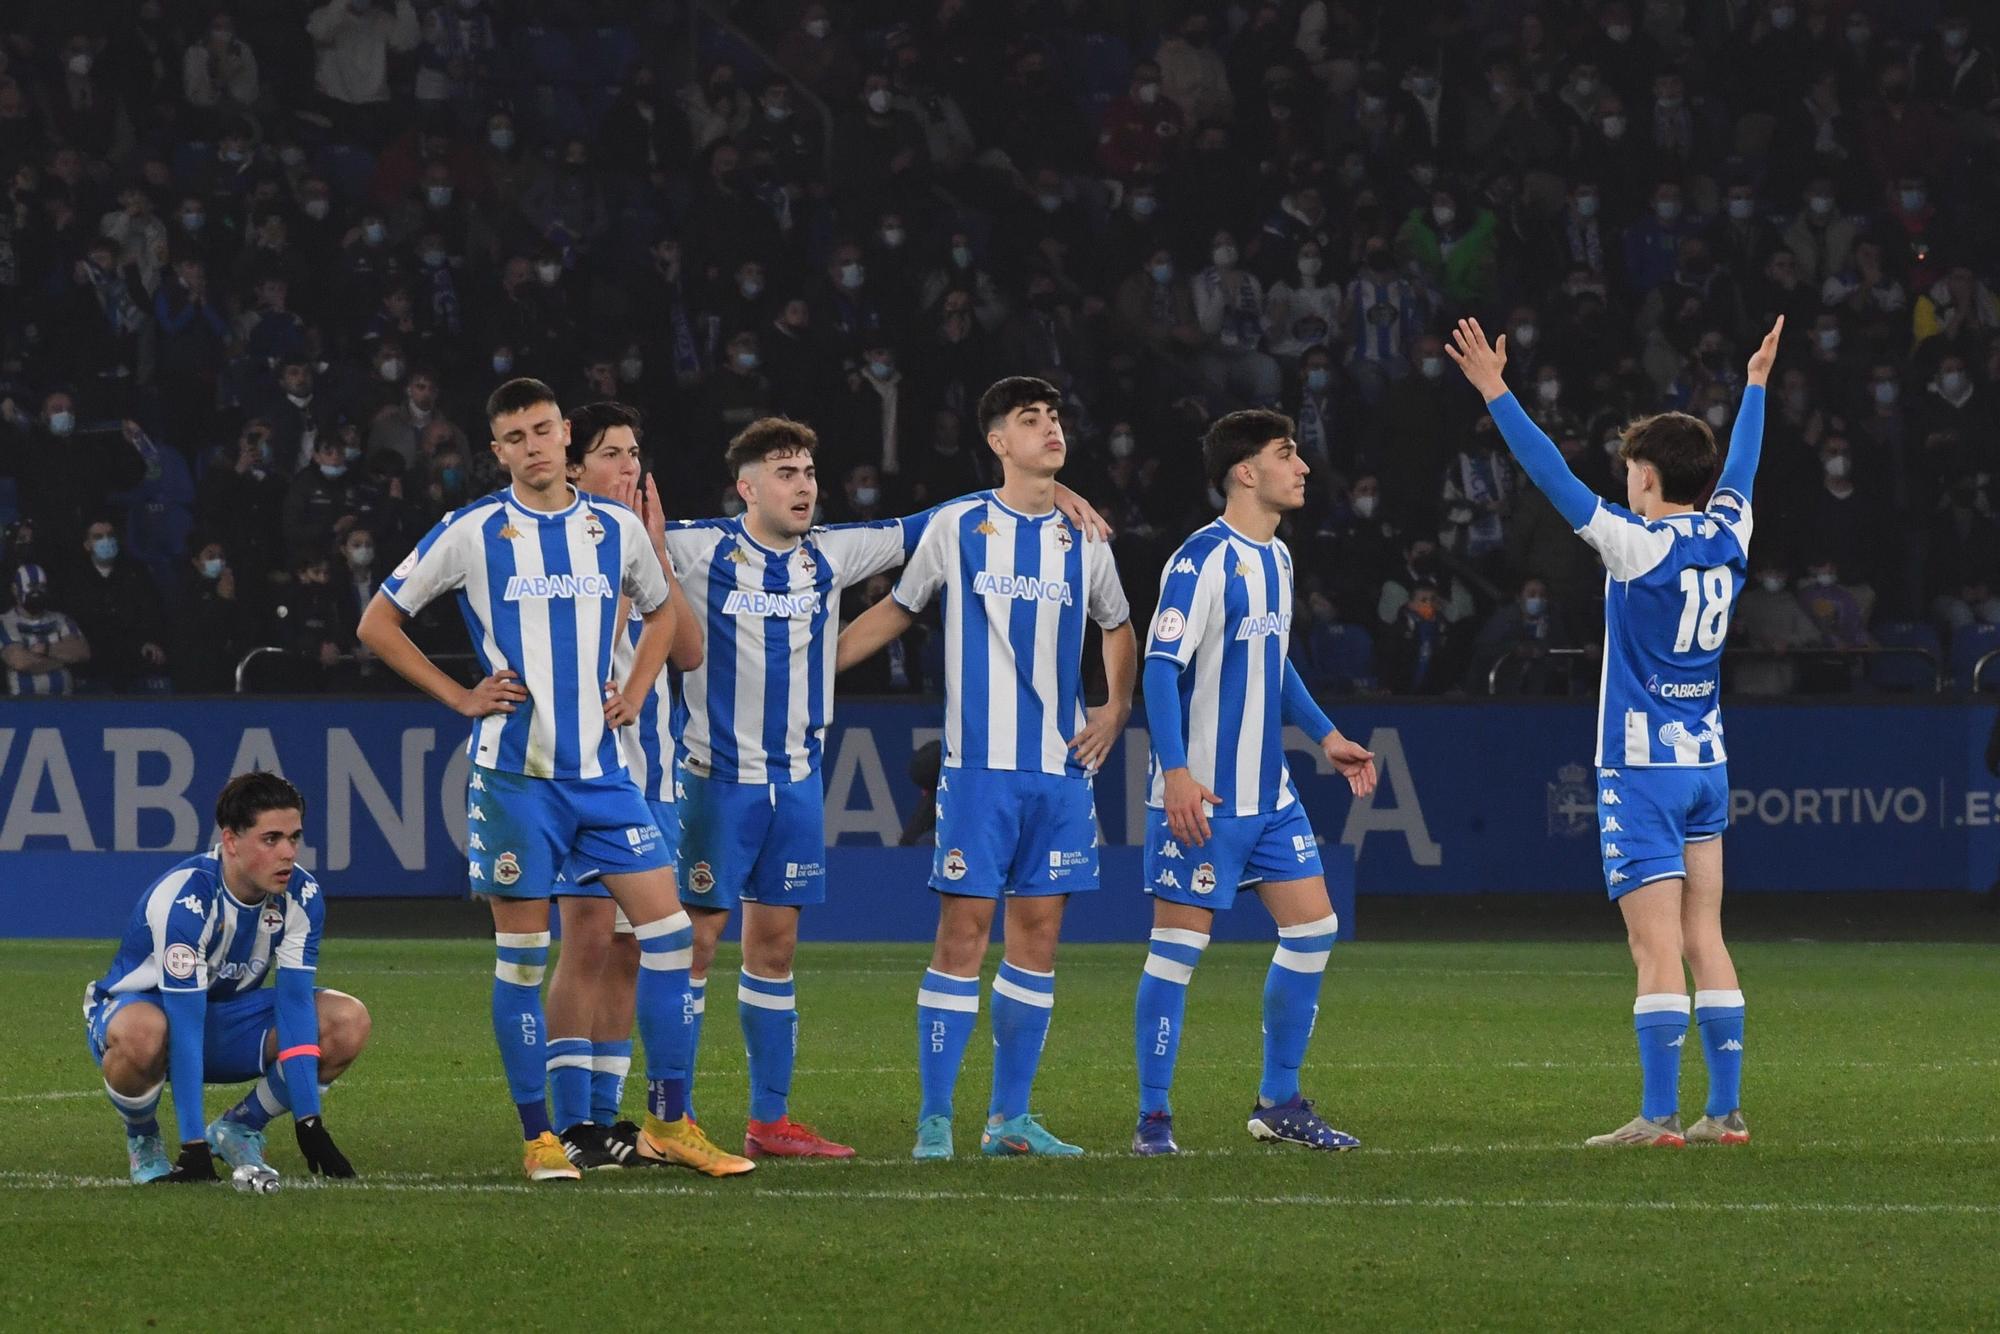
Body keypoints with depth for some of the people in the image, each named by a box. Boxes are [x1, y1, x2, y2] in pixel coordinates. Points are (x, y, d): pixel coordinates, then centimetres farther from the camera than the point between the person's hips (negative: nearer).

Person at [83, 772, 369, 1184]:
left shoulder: (302, 897, -15)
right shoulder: (184, 899, -33)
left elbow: (294, 1005, -16)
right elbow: (185, 1027, -35)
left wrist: (308, 1125, -24)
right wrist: (193, 1147, -37)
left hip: (228, 1011, 5)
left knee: (349, 1022, -18)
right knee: (142, 1034, -43)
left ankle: (239, 1128, 3)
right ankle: (141, 1137, -9)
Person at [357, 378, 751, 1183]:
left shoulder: (616, 529, 7)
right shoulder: (472, 534, -3)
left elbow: (660, 610, 27)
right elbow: (377, 624, 2)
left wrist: (634, 694, 11)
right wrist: (461, 698, -5)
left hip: (601, 767, 3)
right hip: (513, 773, -3)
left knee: (668, 930, -4)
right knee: (522, 954, -1)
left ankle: (669, 1124, 5)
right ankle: (538, 1138, 7)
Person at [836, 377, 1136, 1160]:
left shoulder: (1081, 539, 10)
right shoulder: (958, 527, 1)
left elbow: (1118, 628, 26)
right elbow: (896, 612, 12)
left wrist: (1115, 709, 12)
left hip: (1060, 769, 4)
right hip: (979, 765, -4)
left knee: (1039, 932, 3)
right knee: (963, 928, -8)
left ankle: (1010, 1118, 11)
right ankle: (935, 1120, -3)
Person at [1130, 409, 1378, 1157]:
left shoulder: (1276, 559, 13)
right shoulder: (1203, 560, -14)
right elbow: (1161, 667, -19)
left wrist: (1326, 737, 19)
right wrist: (1176, 772, -26)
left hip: (1270, 797, 9)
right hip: (1202, 799, -9)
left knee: (1312, 930, 6)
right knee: (1178, 946, -4)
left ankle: (1279, 1103, 16)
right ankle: (1153, 1118, 2)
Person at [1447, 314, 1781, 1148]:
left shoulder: (1636, 546, -14)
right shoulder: (1728, 539, 4)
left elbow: (1554, 478, -15)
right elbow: (1741, 466, 23)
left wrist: (1494, 393, -11)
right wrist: (1757, 384, 39)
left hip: (1642, 768, -7)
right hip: (1707, 765, 7)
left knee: (1658, 947, -8)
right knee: (1705, 940, 9)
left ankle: (1659, 1117, -10)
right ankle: (1725, 1111, 7)